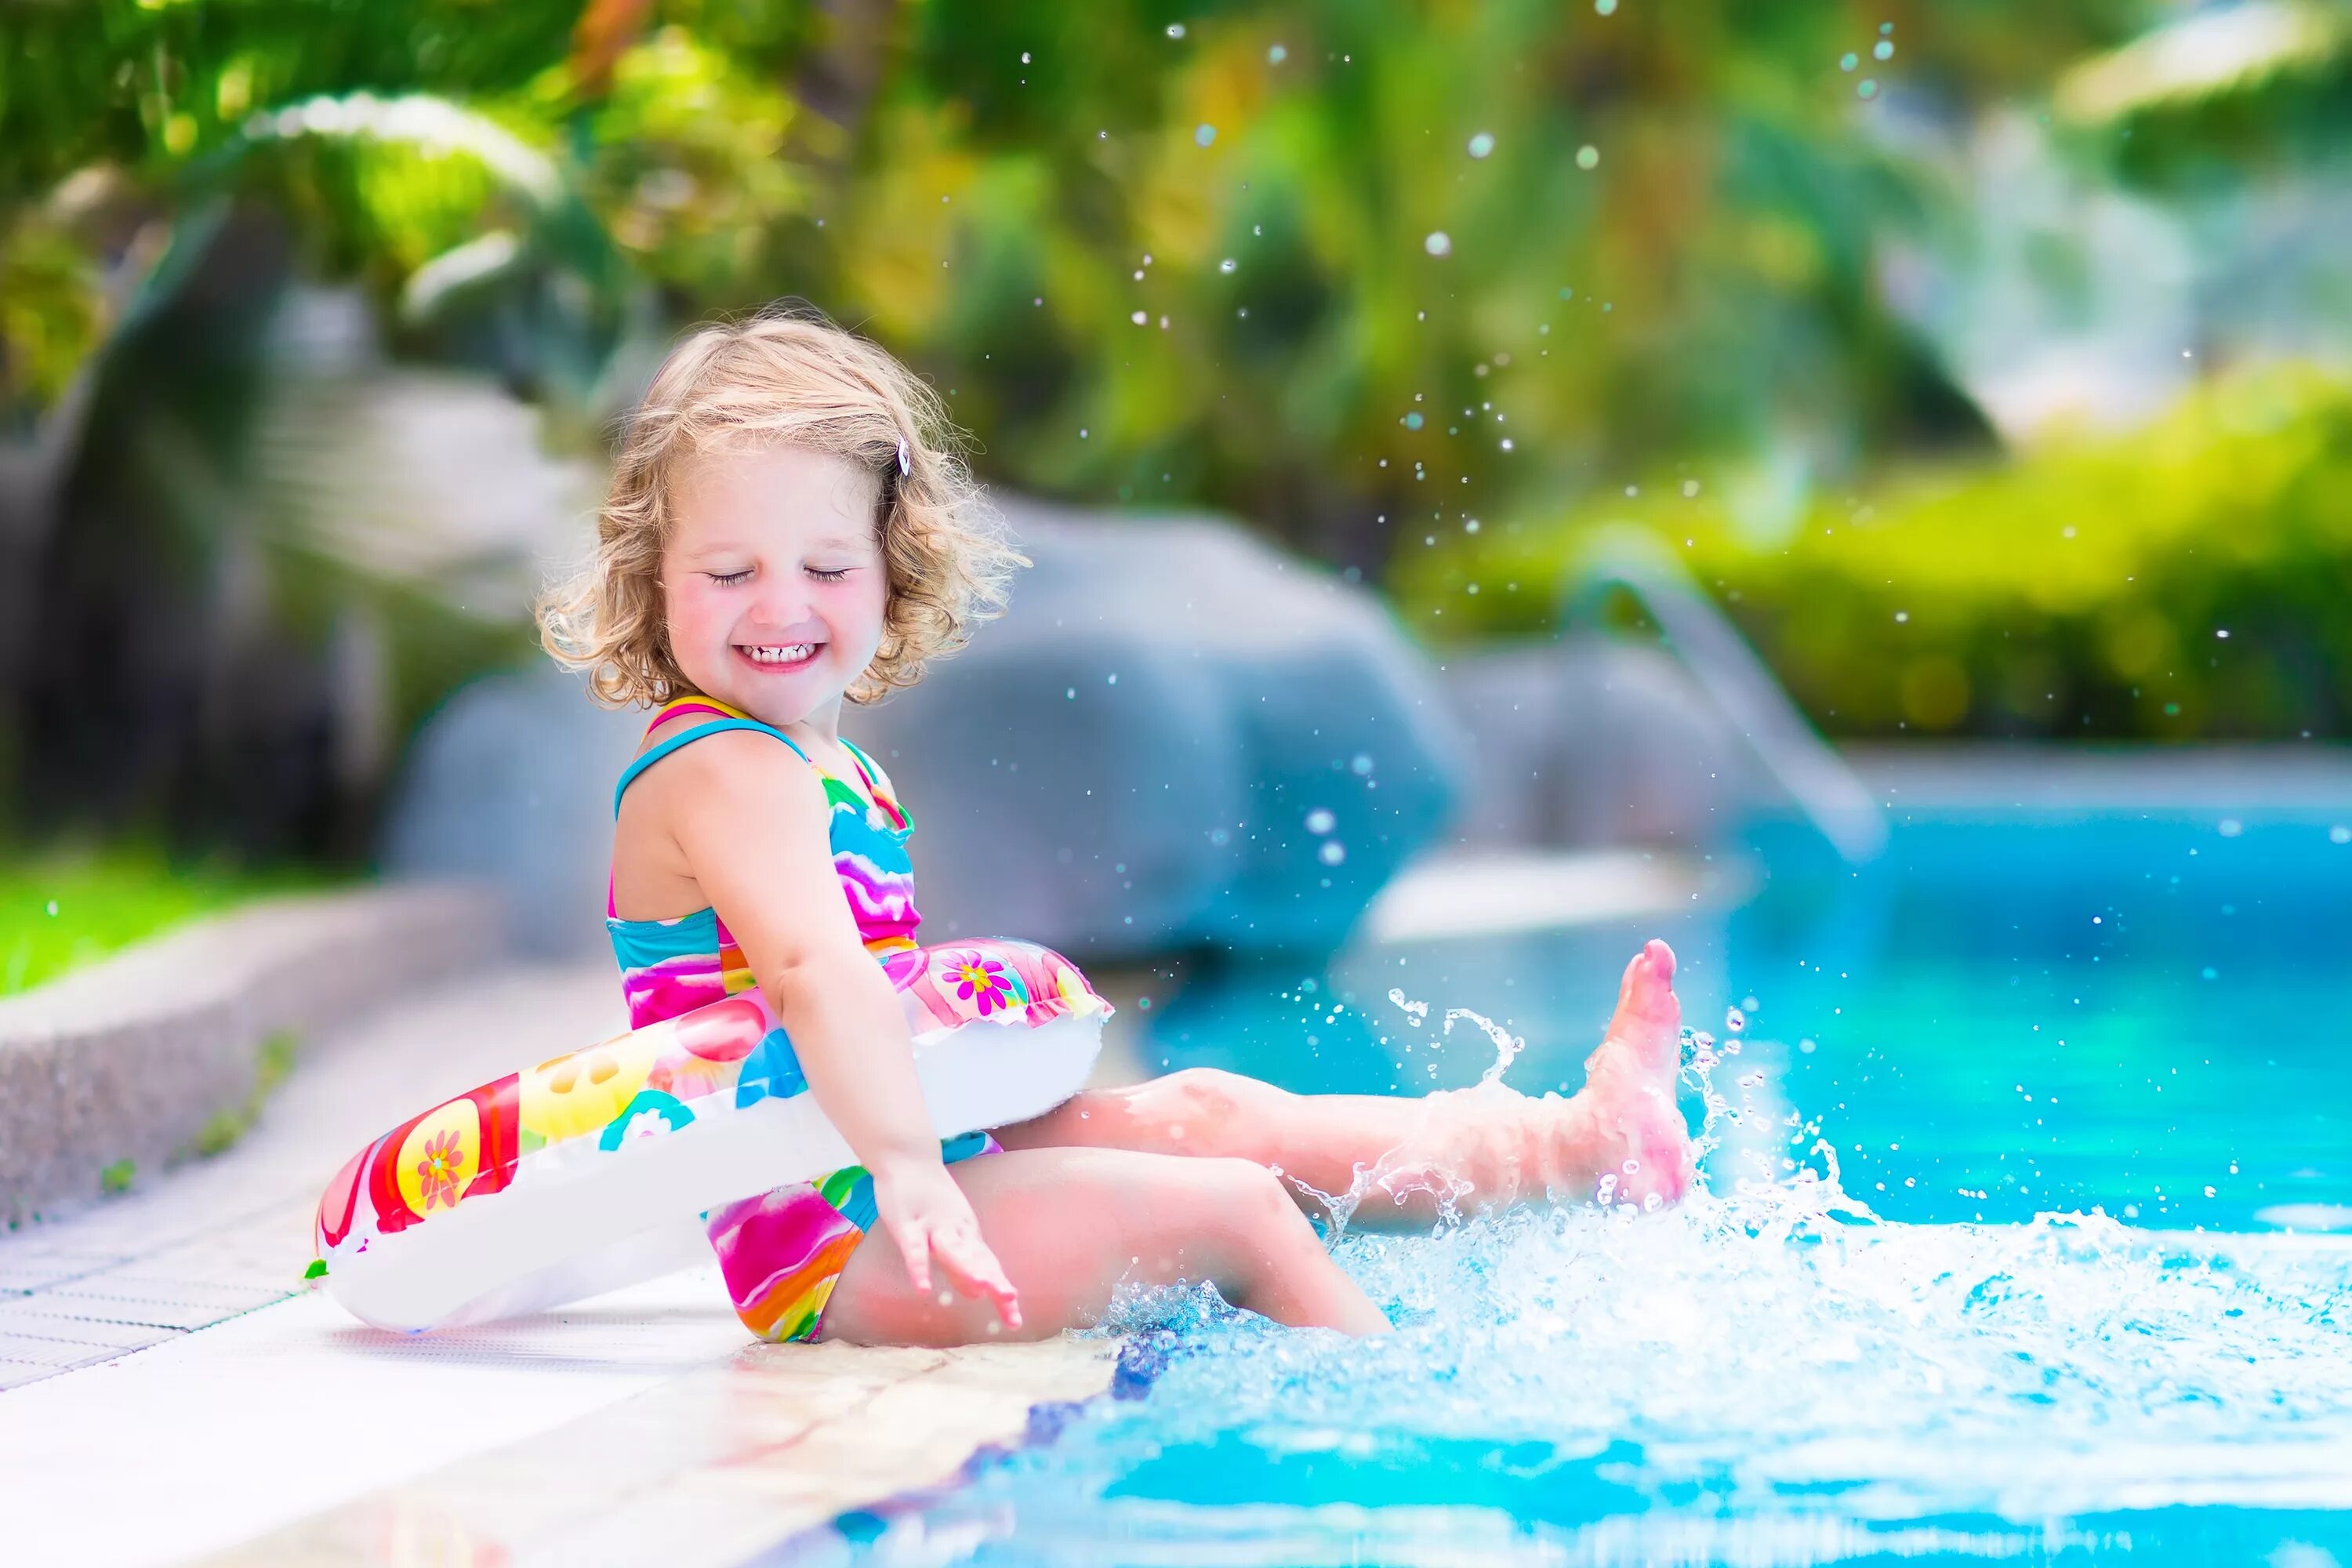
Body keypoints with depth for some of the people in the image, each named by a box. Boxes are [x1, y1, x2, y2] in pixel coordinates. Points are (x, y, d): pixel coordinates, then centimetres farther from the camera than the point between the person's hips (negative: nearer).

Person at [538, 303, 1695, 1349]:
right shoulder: (725, 775, -19)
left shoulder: (833, 772, 15)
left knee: (1202, 1114, 10)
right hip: (821, 1252, -10)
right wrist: (908, 1170, -47)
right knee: (1230, 1210, -12)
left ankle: (1575, 1143, 12)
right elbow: (816, 970, -36)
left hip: (895, 1185, 10)